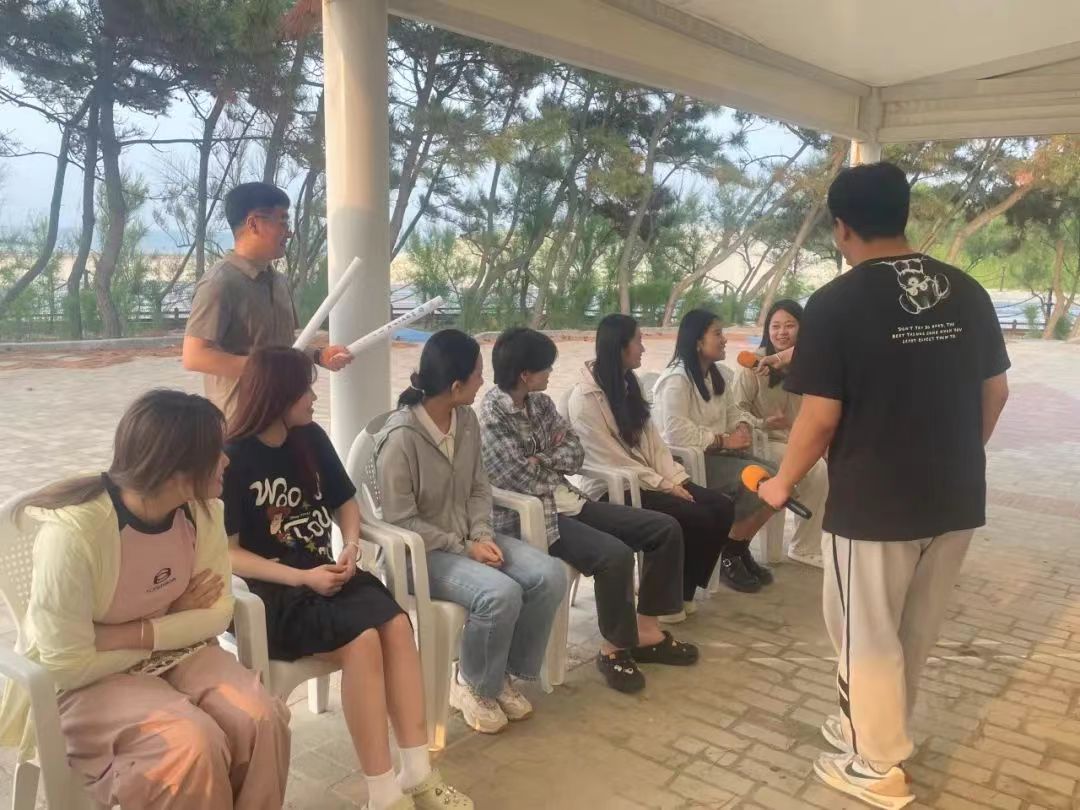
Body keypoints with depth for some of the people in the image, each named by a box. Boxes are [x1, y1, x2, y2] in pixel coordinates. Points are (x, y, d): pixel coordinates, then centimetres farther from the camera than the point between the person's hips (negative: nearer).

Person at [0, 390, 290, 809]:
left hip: (175, 653, 5)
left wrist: (130, 634, -19)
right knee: (194, 746, -29)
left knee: (261, 719, -21)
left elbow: (218, 613, -5)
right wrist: (177, 618, -13)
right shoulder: (74, 531, -28)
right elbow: (68, 665, -22)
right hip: (88, 679, -5)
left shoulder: (202, 509, -11)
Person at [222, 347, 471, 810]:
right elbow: (227, 552, -11)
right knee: (362, 638, -31)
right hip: (269, 592, -5)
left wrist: (351, 548, -3)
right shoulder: (232, 459, -9)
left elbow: (345, 502, 18)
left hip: (324, 573, 5)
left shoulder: (311, 439, 8)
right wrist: (303, 578, -20)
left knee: (396, 624, -25)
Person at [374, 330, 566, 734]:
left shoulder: (467, 419, 1)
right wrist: (464, 548, -19)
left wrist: (482, 534, -10)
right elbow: (401, 521, -19)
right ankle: (472, 684, -1)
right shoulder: (400, 437, -22)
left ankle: (506, 672, 7)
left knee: (550, 575, -14)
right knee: (501, 594, -31)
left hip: (469, 538, 7)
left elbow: (479, 488, 8)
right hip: (421, 551, -7)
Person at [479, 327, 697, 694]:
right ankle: (614, 647, -7)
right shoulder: (490, 419, -17)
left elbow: (576, 453, 6)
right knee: (615, 554, -32)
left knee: (666, 528, 2)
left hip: (568, 501, 9)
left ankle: (645, 629, 11)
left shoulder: (540, 403, 9)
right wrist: (558, 464, -2)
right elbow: (523, 483, -21)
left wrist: (543, 460, -12)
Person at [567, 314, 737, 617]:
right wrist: (665, 486, -16)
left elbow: (654, 441, 8)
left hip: (649, 481, 8)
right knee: (698, 518, -22)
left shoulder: (628, 384, 11)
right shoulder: (585, 397, -15)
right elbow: (613, 460, -18)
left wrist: (676, 478, -6)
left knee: (722, 507, -9)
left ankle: (681, 590, 7)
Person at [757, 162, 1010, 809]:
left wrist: (783, 483, -1)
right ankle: (877, 730, 39)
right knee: (914, 633, 20)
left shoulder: (836, 303, -15)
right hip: (957, 499, 6)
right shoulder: (967, 291, 3)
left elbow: (820, 418, -17)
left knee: (868, 636, 11)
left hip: (874, 503, -6)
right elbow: (996, 392, 10)